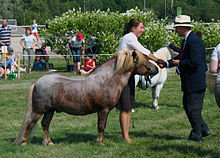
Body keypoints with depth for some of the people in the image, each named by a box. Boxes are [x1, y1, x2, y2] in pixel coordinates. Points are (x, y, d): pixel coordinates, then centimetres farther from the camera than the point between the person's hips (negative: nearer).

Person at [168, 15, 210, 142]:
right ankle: (203, 129, 24)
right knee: (187, 105, 16)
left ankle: (197, 136, 8)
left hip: (195, 81, -10)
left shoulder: (194, 41, -19)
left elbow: (194, 62, -26)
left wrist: (179, 63, -14)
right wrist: (167, 64, 15)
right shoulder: (187, 40, 14)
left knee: (193, 108, -2)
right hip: (190, 81, 10)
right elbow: (182, 57, 22)